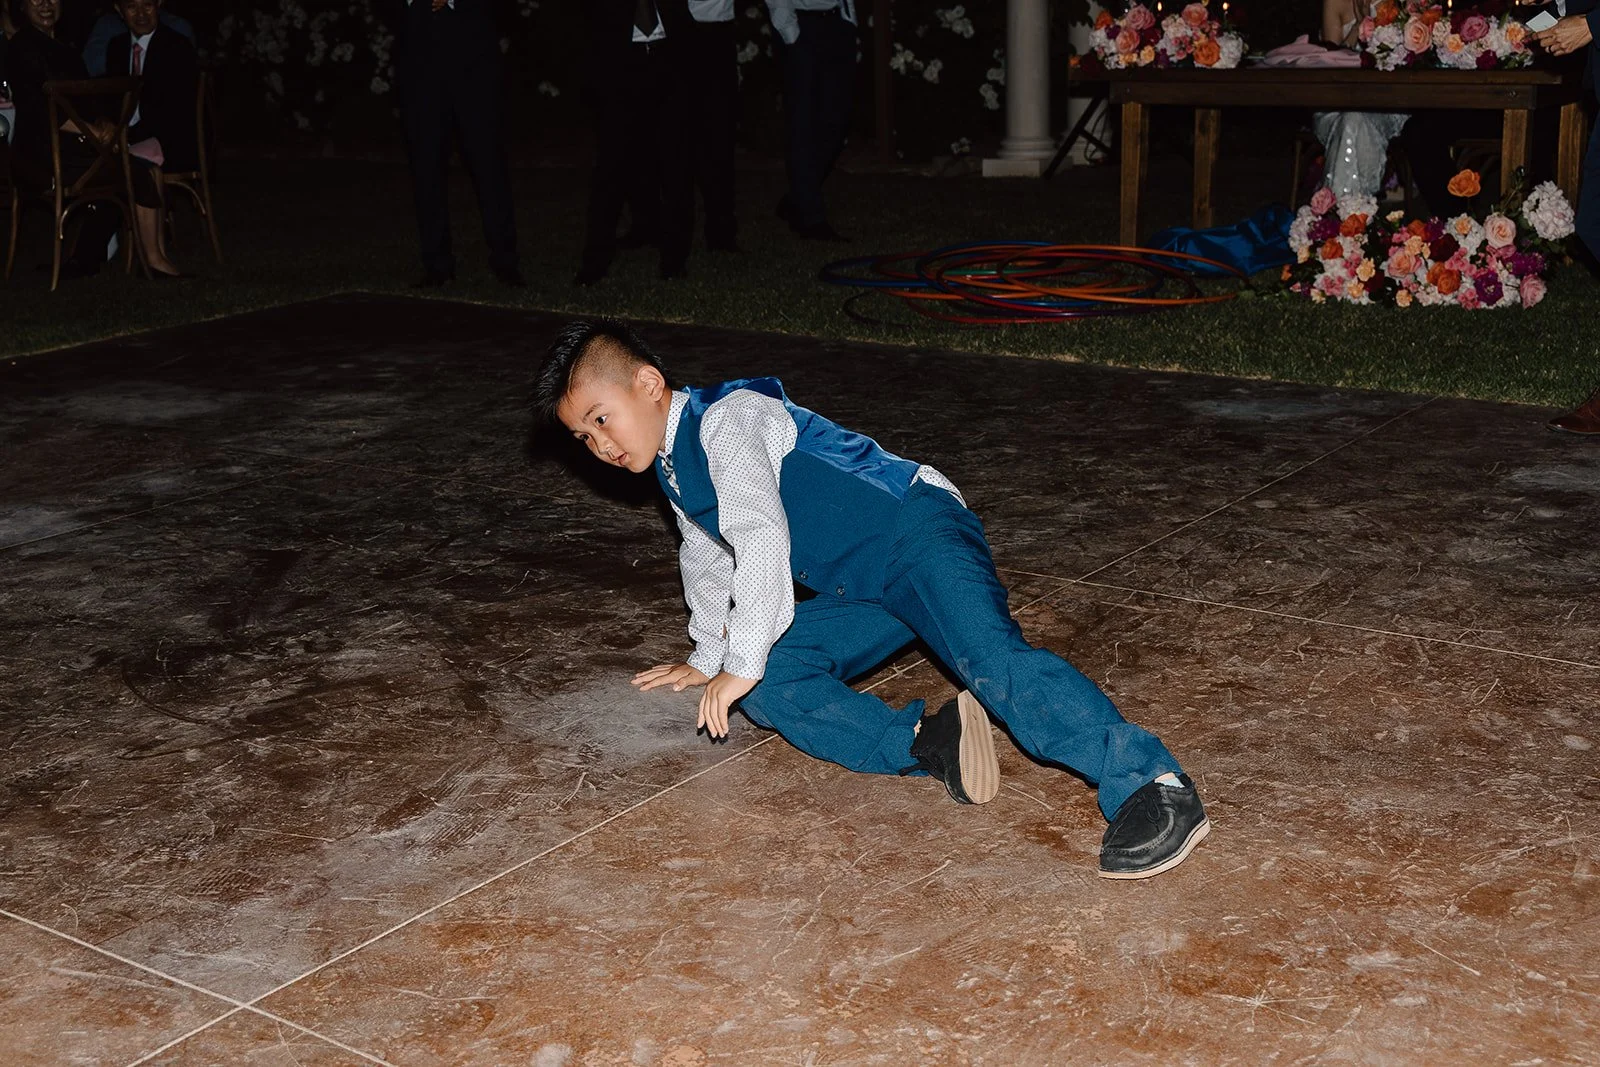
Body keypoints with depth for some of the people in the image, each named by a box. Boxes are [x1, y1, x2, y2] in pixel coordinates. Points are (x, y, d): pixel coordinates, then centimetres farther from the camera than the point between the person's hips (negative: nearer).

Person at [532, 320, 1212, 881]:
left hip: (917, 533, -10)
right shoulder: (674, 468, 20)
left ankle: (1150, 787, -45)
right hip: (863, 595, 10)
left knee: (991, 661, -33)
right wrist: (707, 658, 48)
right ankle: (927, 741, -27)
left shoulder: (725, 418, -11)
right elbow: (709, 558, 40)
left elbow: (762, 538, -23)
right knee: (768, 683, -11)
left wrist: (740, 664, -19)